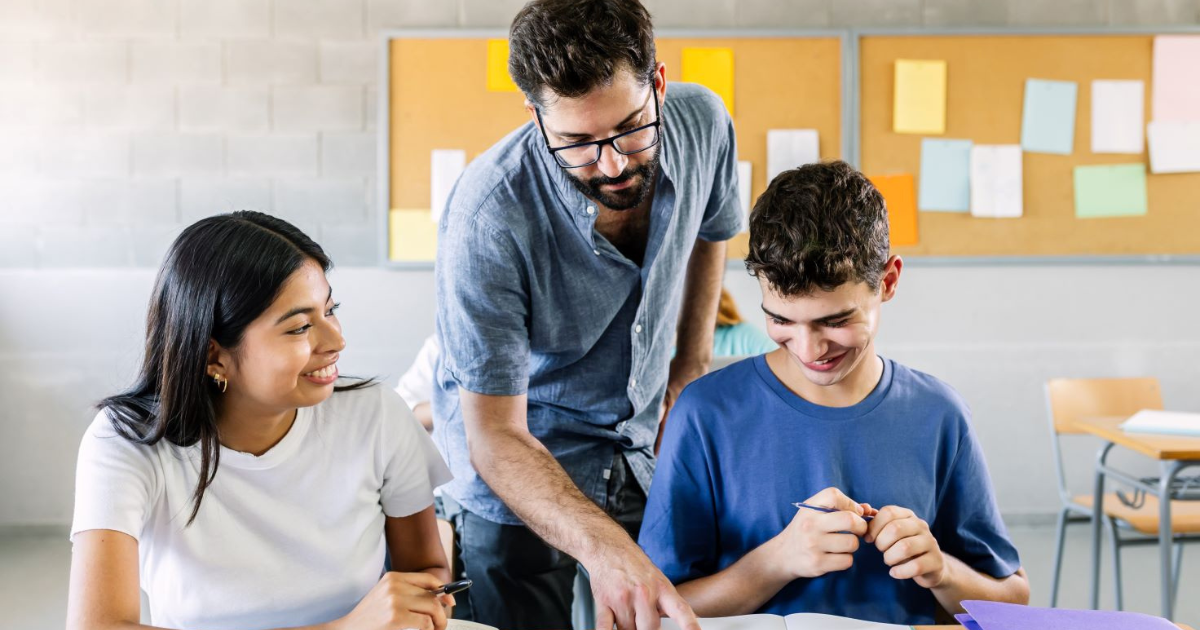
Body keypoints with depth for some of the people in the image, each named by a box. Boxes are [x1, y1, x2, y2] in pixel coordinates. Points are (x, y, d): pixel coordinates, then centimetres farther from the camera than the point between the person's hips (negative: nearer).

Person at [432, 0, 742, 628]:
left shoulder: (701, 123, -17)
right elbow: (496, 435, -31)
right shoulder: (489, 217, -33)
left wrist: (695, 357, 7)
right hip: (517, 479, -4)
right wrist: (603, 545, -46)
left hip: (646, 452, 5)